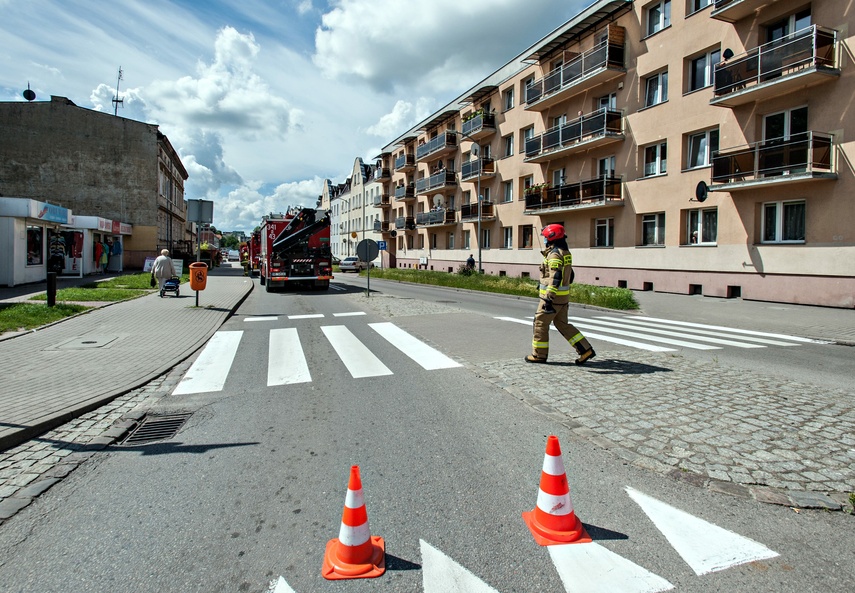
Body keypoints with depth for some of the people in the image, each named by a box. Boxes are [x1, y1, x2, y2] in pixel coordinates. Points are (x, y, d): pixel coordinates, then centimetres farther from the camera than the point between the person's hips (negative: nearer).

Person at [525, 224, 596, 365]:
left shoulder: (554, 254, -17)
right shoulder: (565, 252, 14)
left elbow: (555, 278, -26)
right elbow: (569, 275, 21)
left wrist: (548, 298, -28)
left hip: (553, 296, -9)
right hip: (564, 296, 9)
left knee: (540, 322, 3)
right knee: (562, 324, 15)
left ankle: (539, 354, 12)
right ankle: (586, 350, 12)